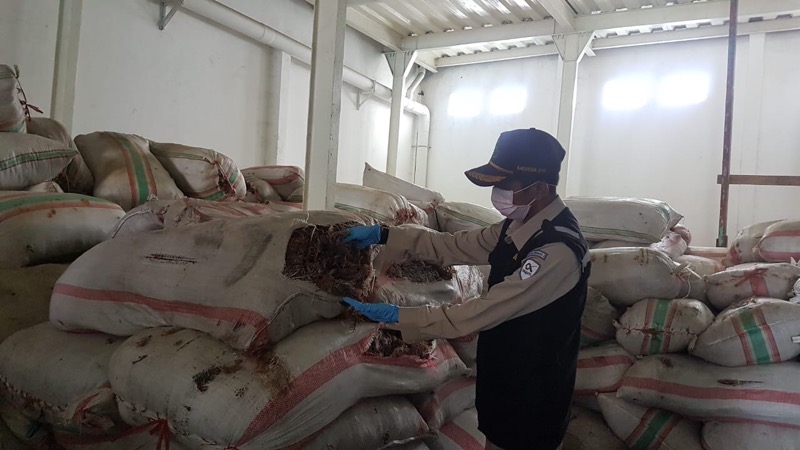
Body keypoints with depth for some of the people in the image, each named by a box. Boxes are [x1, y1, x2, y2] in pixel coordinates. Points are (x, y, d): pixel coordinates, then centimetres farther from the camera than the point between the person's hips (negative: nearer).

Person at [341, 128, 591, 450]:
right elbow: (453, 246, 6)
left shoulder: (558, 251, -30)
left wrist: (396, 316, -25)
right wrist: (382, 234, 0)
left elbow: (480, 313, -30)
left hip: (531, 400, -8)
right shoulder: (520, 226, 0)